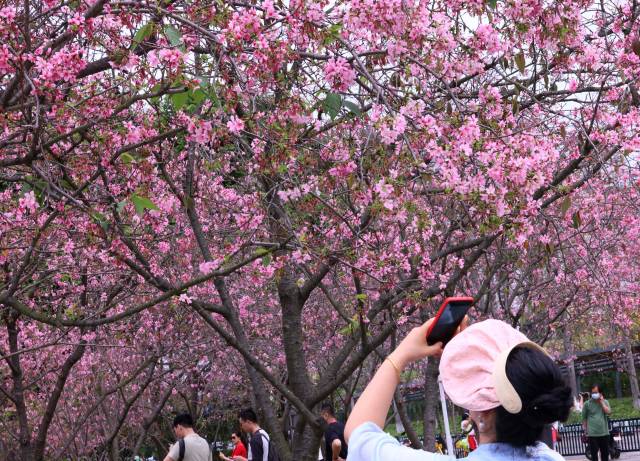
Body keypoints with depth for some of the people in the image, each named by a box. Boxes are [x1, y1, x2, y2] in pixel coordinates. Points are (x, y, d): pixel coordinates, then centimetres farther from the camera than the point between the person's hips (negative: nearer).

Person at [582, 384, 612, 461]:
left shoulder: (605, 402, 7)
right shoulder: (587, 404, -1)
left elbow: (608, 412, -10)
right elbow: (584, 418, 3)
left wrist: (601, 402, -8)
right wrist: (585, 430, 0)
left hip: (604, 433, 3)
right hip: (592, 434, -3)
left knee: (605, 454, 11)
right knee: (594, 455, -3)